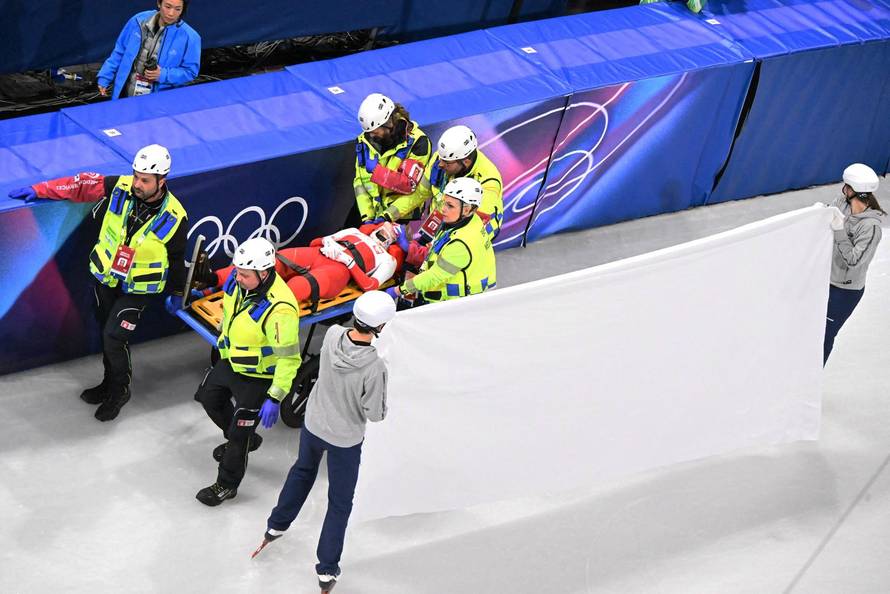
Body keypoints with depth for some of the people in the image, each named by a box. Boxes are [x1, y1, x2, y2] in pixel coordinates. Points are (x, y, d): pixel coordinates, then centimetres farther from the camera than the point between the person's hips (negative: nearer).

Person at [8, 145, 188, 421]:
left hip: (138, 289, -4)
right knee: (106, 333, 17)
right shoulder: (119, 188, -16)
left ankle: (120, 390, 14)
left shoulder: (174, 218, -21)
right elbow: (83, 184, -3)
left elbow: (176, 259, -6)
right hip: (105, 276, 4)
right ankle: (110, 383, 39)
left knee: (114, 338, -10)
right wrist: (39, 190, -5)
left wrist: (176, 293, 6)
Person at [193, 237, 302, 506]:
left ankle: (227, 485, 26)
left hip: (258, 376, -8)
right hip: (231, 361, 8)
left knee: (239, 433, 3)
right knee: (209, 397, 28)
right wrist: (223, 335, 23)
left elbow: (288, 358, -30)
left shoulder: (280, 309, -39)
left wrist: (275, 398, -28)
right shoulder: (238, 279, -16)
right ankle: (243, 440, 52)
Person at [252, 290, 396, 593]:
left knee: (303, 470, 35)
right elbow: (375, 414, -24)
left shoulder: (332, 335, -22)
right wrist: (380, 398, -3)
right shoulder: (374, 367, -35)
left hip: (313, 423, 5)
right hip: (345, 439, -5)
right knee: (340, 503, 17)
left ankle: (276, 526, 52)